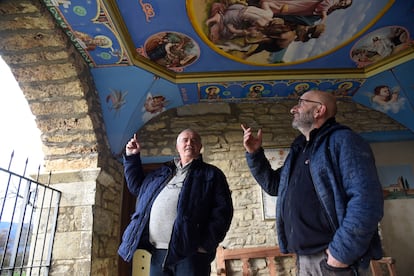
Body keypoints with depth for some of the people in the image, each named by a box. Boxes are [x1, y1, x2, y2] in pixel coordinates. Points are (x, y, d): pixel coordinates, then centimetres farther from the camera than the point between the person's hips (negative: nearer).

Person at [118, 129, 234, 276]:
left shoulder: (212, 174, 6)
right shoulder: (162, 173, 22)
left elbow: (222, 210, -3)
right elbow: (137, 185, 34)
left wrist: (207, 243, -14)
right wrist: (131, 157, 26)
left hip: (191, 251, -4)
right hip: (158, 252, 5)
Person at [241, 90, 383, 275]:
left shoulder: (342, 140, -11)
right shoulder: (299, 151, 15)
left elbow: (367, 200, -21)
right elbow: (273, 184, 22)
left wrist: (341, 253, -21)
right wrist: (254, 154, 10)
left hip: (333, 257, -8)